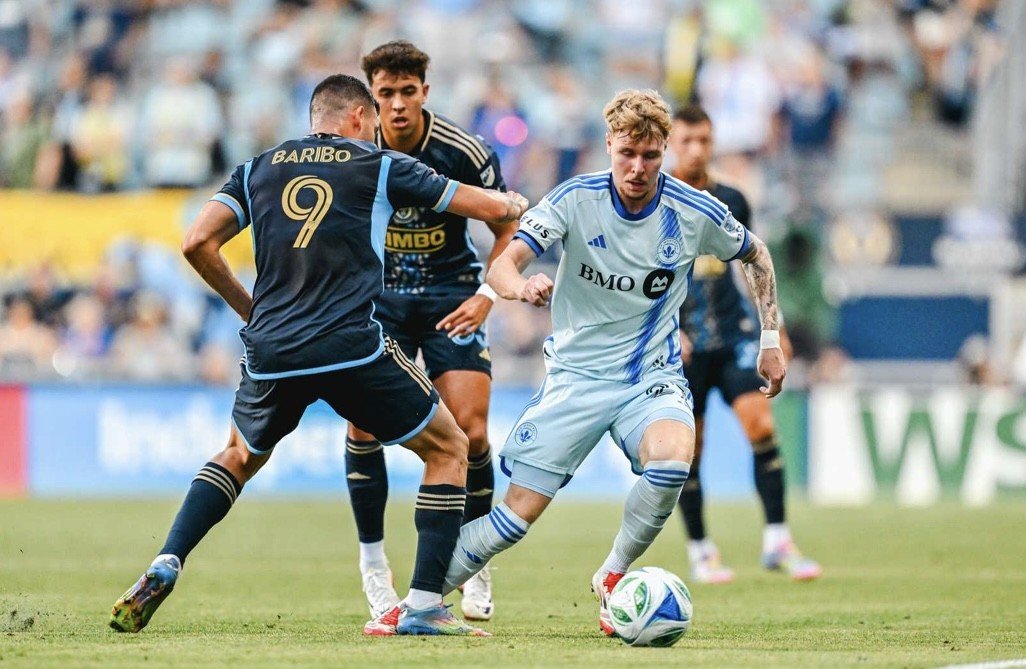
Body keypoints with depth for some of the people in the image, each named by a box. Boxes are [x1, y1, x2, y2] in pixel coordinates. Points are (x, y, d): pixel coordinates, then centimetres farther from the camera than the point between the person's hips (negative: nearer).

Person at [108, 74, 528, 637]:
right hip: (352, 349, -4)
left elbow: (197, 242, 5)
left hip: (270, 352, 4)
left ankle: (163, 569, 12)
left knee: (239, 458, 31)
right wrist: (516, 203, 37)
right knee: (448, 450, 14)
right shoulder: (379, 167, 10)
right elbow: (494, 208, 12)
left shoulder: (259, 168, 16)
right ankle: (424, 605, 3)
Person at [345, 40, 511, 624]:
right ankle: (373, 563, 3)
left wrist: (487, 296, -16)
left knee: (471, 432, -12)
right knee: (363, 425, -14)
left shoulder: (464, 153, -17)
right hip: (380, 294, 1)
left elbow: (509, 226, -4)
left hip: (452, 295, -1)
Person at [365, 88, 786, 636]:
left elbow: (756, 255, 12)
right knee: (518, 512, -7)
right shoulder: (576, 199, -12)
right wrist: (520, 286, -45)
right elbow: (503, 265, -22)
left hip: (652, 375, 0)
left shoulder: (695, 213, -8)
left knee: (671, 458, -32)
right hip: (575, 374, 0)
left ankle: (613, 578, -8)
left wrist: (771, 336, 8)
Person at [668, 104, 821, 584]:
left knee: (761, 423, -15)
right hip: (682, 343, -2)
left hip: (734, 332, 2)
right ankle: (699, 550, 17)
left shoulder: (730, 201, 8)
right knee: (688, 449, 1)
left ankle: (777, 541, -12)